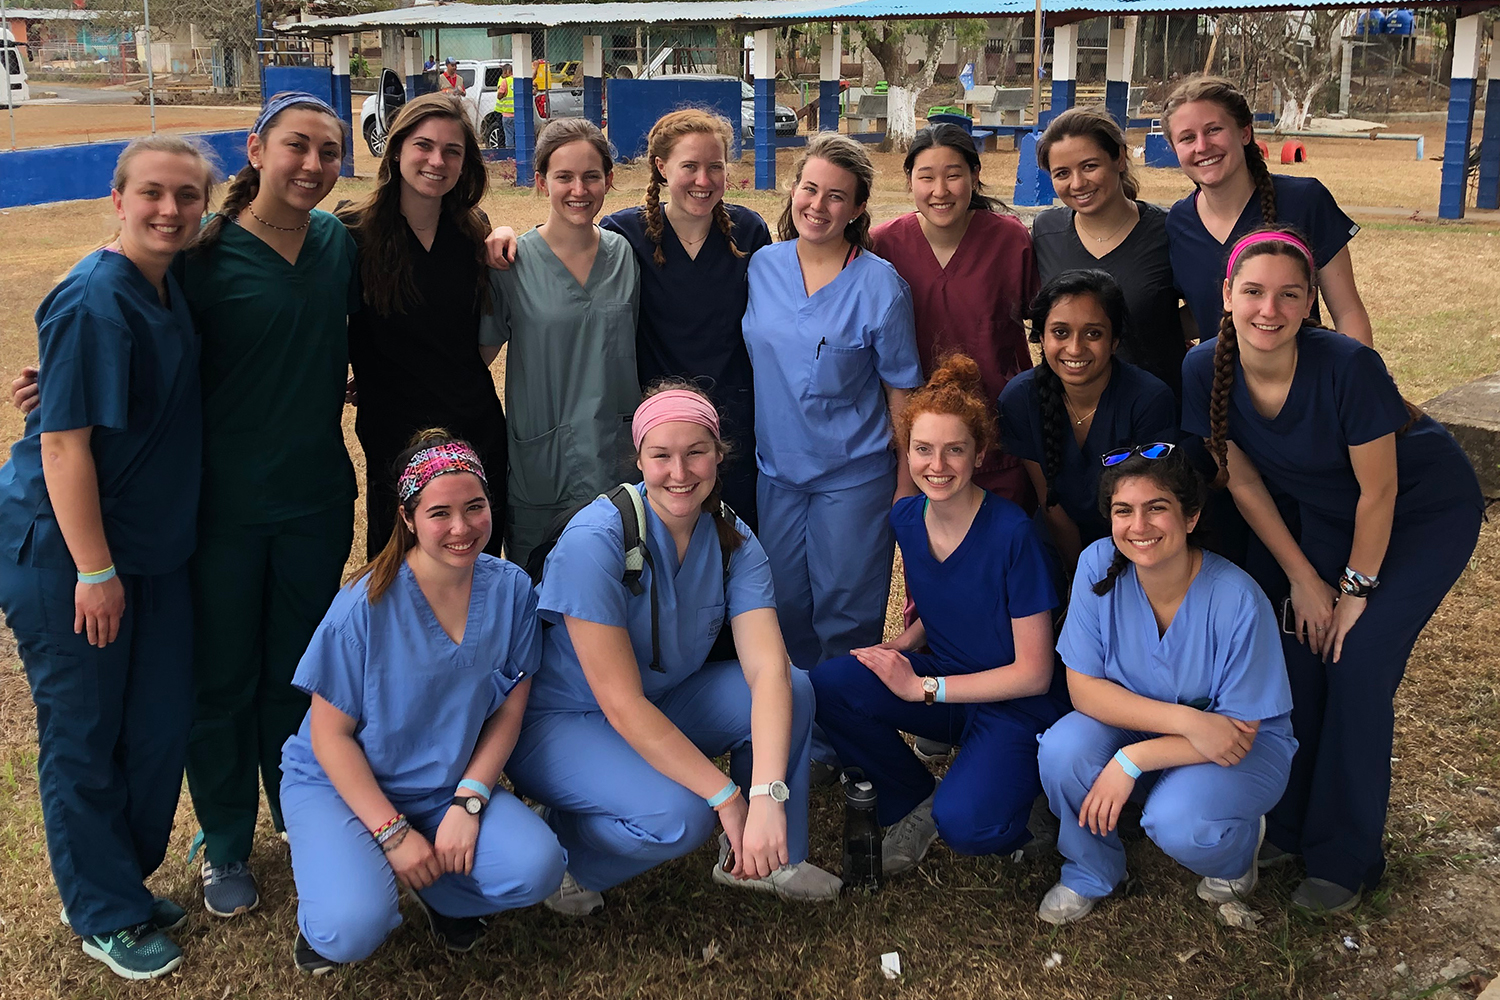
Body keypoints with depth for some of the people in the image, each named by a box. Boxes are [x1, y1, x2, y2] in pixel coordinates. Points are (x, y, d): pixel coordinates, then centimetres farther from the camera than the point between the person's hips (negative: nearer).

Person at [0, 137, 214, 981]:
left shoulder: (173, 286, 5)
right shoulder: (94, 301, -20)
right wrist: (95, 570, -20)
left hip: (156, 547, 8)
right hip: (68, 553, -8)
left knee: (163, 723, 13)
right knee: (85, 736, 7)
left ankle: (126, 879, 34)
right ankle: (107, 917, 23)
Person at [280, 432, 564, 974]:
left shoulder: (510, 589, -9)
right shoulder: (368, 604, -19)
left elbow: (509, 709, -2)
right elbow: (330, 733, -13)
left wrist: (468, 801, -15)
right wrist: (392, 832, -19)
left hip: (449, 787, 4)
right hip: (341, 782, -3)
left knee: (538, 867, -23)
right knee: (355, 929, -29)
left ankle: (434, 886, 9)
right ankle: (325, 863, 8)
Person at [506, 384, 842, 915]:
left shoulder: (733, 540, -9)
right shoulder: (594, 540, -26)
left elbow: (769, 669, -20)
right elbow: (621, 703, -28)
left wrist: (768, 795, -36)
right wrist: (727, 797, -28)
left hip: (660, 705, 6)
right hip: (554, 721, -6)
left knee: (793, 690, -15)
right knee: (677, 815, -31)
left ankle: (767, 857, 4)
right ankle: (561, 850, -1)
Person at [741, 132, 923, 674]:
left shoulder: (880, 284, -9)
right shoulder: (761, 266, 1)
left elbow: (902, 390, -5)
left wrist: (907, 484, -6)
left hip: (854, 475, -4)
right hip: (776, 468, 4)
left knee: (846, 615, 5)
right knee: (784, 610, 14)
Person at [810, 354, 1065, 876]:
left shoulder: (1012, 533, -20)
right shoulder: (906, 519, -2)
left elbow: (1033, 674, -15)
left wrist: (922, 688, -17)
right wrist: (900, 647, -5)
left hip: (1015, 704, -5)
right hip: (941, 682, 6)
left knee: (964, 824, -31)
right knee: (828, 686, -21)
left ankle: (1019, 795, 6)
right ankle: (915, 801, 2)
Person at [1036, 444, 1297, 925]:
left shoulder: (1237, 601, -26)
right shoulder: (1099, 565, -18)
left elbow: (1240, 732, -19)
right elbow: (1083, 686, -15)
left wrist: (1132, 760, -28)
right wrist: (1185, 720, -28)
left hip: (1243, 747, -3)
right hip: (1134, 723, 3)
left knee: (1176, 822, -32)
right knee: (1062, 750, -27)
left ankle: (1238, 848, 7)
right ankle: (1092, 872, 4)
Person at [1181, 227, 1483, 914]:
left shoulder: (1348, 367, -35)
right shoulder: (1205, 372, -21)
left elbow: (1379, 491, -23)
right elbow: (1244, 483, -8)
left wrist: (1357, 587, -12)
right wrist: (1304, 579, -4)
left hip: (1427, 512, -4)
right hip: (1327, 514, 5)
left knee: (1357, 662, -12)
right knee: (1303, 656, -2)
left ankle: (1346, 856, 4)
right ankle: (1292, 823, 18)